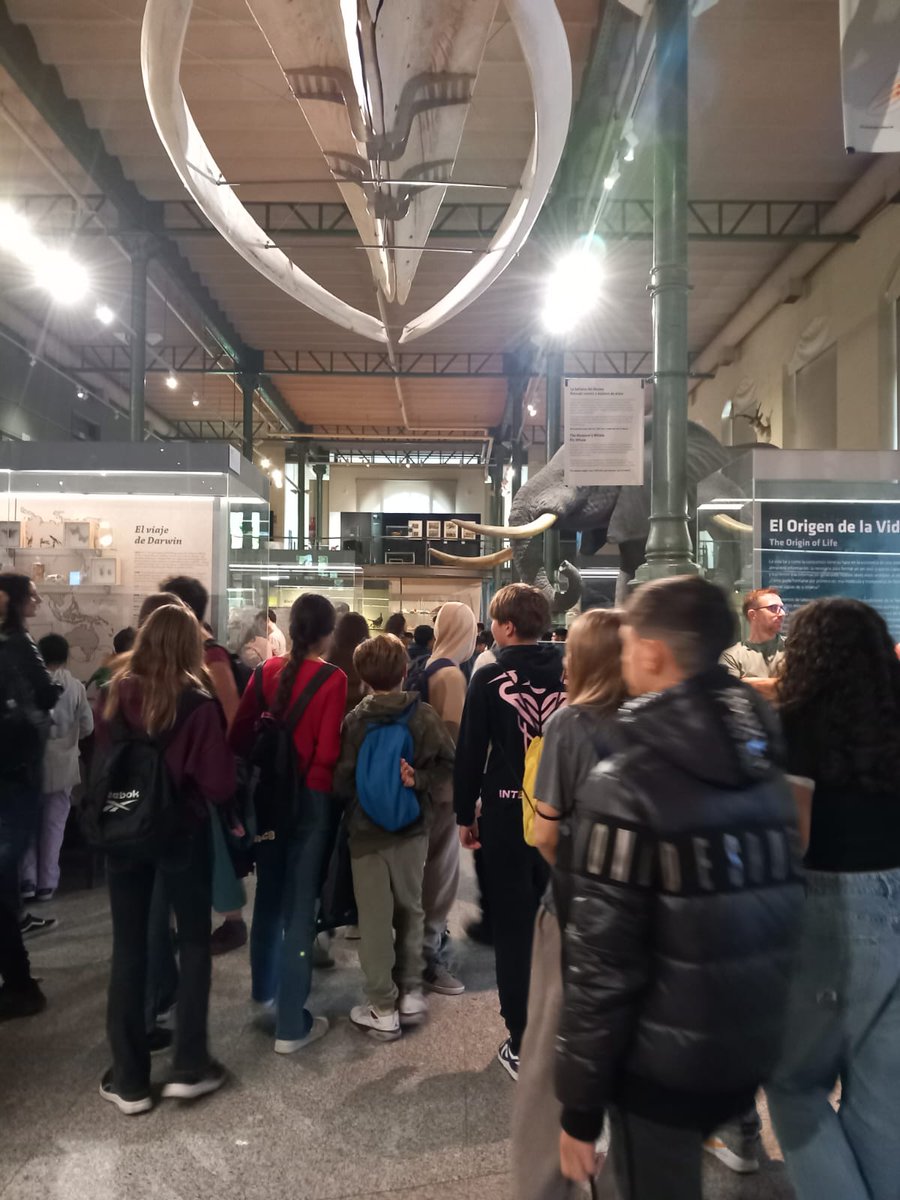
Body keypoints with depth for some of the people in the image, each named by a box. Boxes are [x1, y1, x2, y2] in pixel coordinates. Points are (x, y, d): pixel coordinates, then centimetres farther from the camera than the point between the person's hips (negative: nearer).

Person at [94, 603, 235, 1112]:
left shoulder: (117, 693, -6)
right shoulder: (198, 703, -18)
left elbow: (103, 761, 7)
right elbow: (219, 785, -19)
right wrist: (186, 780, 0)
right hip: (182, 833, -3)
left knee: (129, 947, 14)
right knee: (195, 941, 15)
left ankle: (129, 1079, 23)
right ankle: (190, 1067, 20)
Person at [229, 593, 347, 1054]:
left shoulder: (267, 670, 0)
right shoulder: (332, 679, -15)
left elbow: (239, 736, 3)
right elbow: (328, 752, -18)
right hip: (311, 798, -6)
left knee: (269, 894, 23)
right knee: (300, 905, 3)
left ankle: (266, 988, 45)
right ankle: (291, 1025, 13)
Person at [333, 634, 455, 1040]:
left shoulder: (355, 720, -10)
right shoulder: (424, 714, -7)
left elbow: (342, 780, -8)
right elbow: (446, 764, -11)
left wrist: (355, 797, 9)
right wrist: (418, 780, -10)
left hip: (367, 831, -2)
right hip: (412, 827, 2)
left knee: (375, 919, 6)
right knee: (411, 910, 17)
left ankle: (382, 1009, 14)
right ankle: (411, 994, 26)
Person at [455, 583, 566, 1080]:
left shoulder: (490, 677, -9)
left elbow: (470, 752, -7)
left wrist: (465, 815, 4)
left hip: (507, 813, -3)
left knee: (513, 927, 8)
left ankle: (522, 1045, 16)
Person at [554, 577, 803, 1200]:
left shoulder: (626, 786, -23)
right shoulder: (769, 774, -2)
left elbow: (600, 965, -21)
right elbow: (784, 910, 7)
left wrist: (580, 1106, -11)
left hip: (663, 1062, -6)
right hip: (754, 1053, 6)